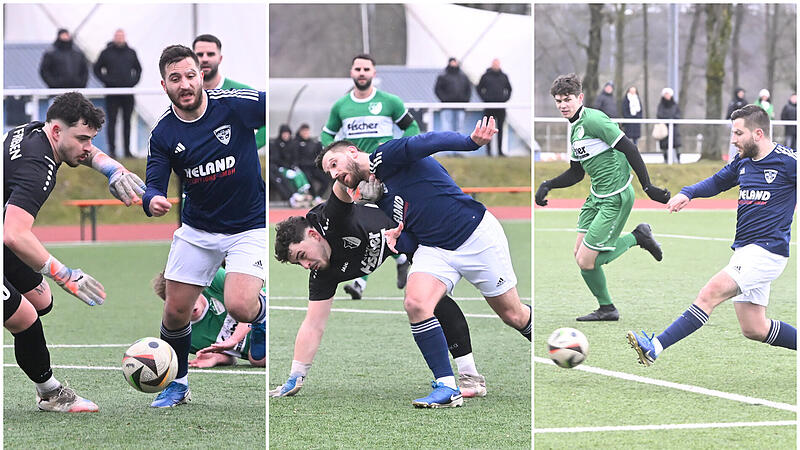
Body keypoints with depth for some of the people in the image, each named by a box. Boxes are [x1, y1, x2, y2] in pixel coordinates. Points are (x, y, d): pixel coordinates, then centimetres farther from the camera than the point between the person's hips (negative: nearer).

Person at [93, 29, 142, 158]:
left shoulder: (131, 53, 11)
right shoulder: (106, 53, 2)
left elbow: (138, 69, 21)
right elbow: (97, 69, 6)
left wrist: (134, 81, 5)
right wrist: (106, 80, -6)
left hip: (128, 93, 3)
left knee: (127, 122, 6)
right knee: (112, 121, -4)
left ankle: (127, 150, 10)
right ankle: (112, 150, -2)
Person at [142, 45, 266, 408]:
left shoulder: (236, 105, -15)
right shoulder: (163, 134, -6)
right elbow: (154, 185, -8)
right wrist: (152, 200, -32)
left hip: (249, 226, -3)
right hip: (197, 230, 4)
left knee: (239, 306, -23)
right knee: (175, 311, 4)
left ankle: (260, 314, 14)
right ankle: (177, 383, 28)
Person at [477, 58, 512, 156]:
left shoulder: (504, 76, 10)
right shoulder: (485, 76, 2)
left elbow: (509, 89, 21)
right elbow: (479, 88, 9)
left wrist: (506, 98, 6)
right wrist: (484, 98, -3)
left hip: (501, 106, 2)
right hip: (489, 107, -2)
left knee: (500, 129, 3)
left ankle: (500, 151, 6)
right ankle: (488, 150, 3)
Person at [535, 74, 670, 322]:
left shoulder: (593, 119, -16)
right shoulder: (575, 128, 14)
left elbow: (629, 149, -20)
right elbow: (576, 173, 22)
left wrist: (648, 187, -21)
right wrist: (547, 185, 7)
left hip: (615, 199, -9)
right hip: (597, 197, 9)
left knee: (586, 260, -10)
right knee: (579, 253, 8)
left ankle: (637, 237, 6)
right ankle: (606, 309, 21)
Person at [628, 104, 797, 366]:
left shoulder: (787, 160, -10)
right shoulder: (743, 161, 13)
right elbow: (718, 182, 28)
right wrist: (687, 193, 11)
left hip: (767, 251, -8)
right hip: (744, 250, 8)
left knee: (710, 293, -21)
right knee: (754, 330, 7)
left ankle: (655, 347, -26)